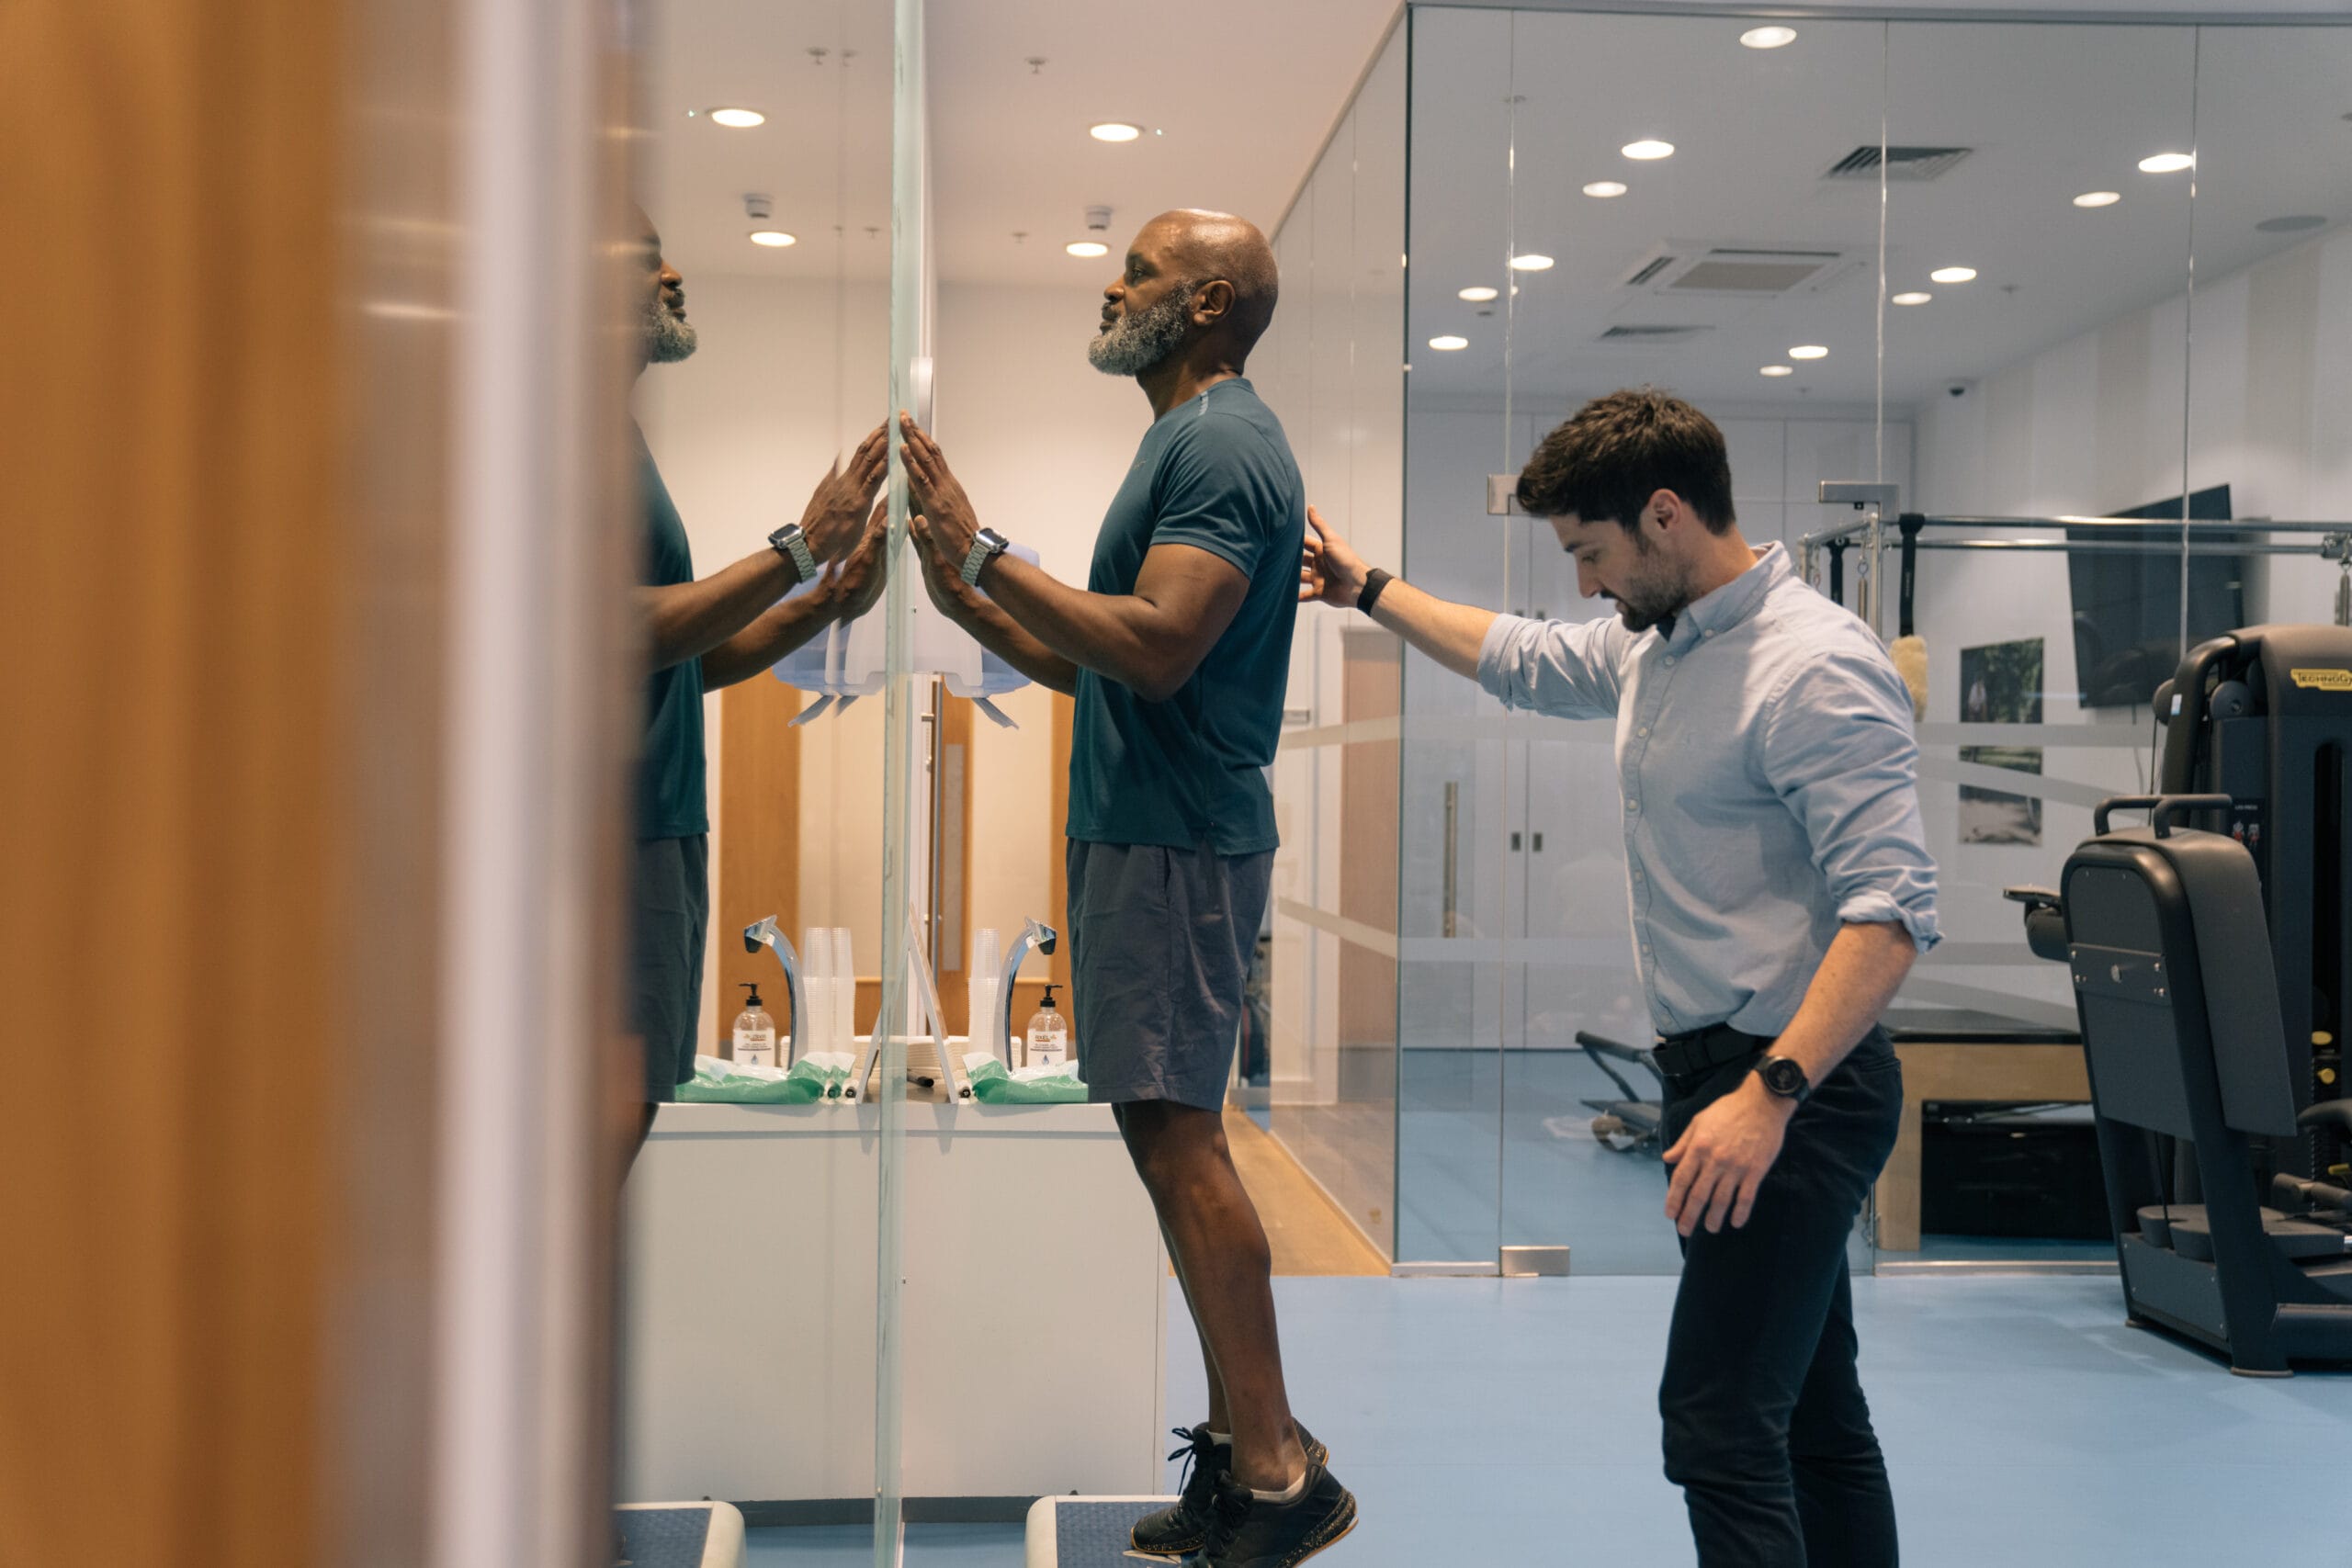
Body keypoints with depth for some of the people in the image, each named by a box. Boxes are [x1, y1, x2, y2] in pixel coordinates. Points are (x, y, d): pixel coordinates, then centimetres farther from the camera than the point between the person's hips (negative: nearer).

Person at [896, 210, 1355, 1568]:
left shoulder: (1222, 443, -11)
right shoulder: (1192, 440, 21)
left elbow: (1156, 648, -23)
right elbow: (1104, 667, 22)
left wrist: (984, 551, -18)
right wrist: (970, 601, 14)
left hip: (1177, 842, -10)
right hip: (1143, 831, 10)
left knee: (1179, 1138, -9)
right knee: (1173, 1137, 12)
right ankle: (1241, 1450, 20)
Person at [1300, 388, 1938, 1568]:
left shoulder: (1815, 669, -18)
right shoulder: (1655, 646, 12)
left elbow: (1890, 909, -25)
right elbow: (1521, 660, 32)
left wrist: (1770, 1093, -31)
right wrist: (1365, 588, 34)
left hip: (1794, 1086, -10)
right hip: (1722, 1073, 10)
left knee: (1718, 1419, -13)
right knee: (1810, 1412, 17)